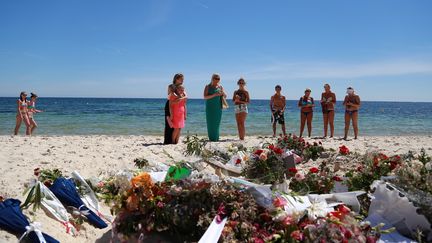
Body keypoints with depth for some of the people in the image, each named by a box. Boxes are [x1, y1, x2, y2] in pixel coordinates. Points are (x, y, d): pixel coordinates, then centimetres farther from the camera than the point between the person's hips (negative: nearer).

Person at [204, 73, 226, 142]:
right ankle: (211, 138, 2)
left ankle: (216, 138, 11)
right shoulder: (208, 87, -1)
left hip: (218, 108, 3)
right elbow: (205, 97, -12)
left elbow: (225, 96, 11)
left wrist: (223, 93, -12)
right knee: (210, 123, -3)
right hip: (210, 108, -3)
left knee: (217, 123, 4)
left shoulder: (220, 87, 9)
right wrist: (214, 95, -23)